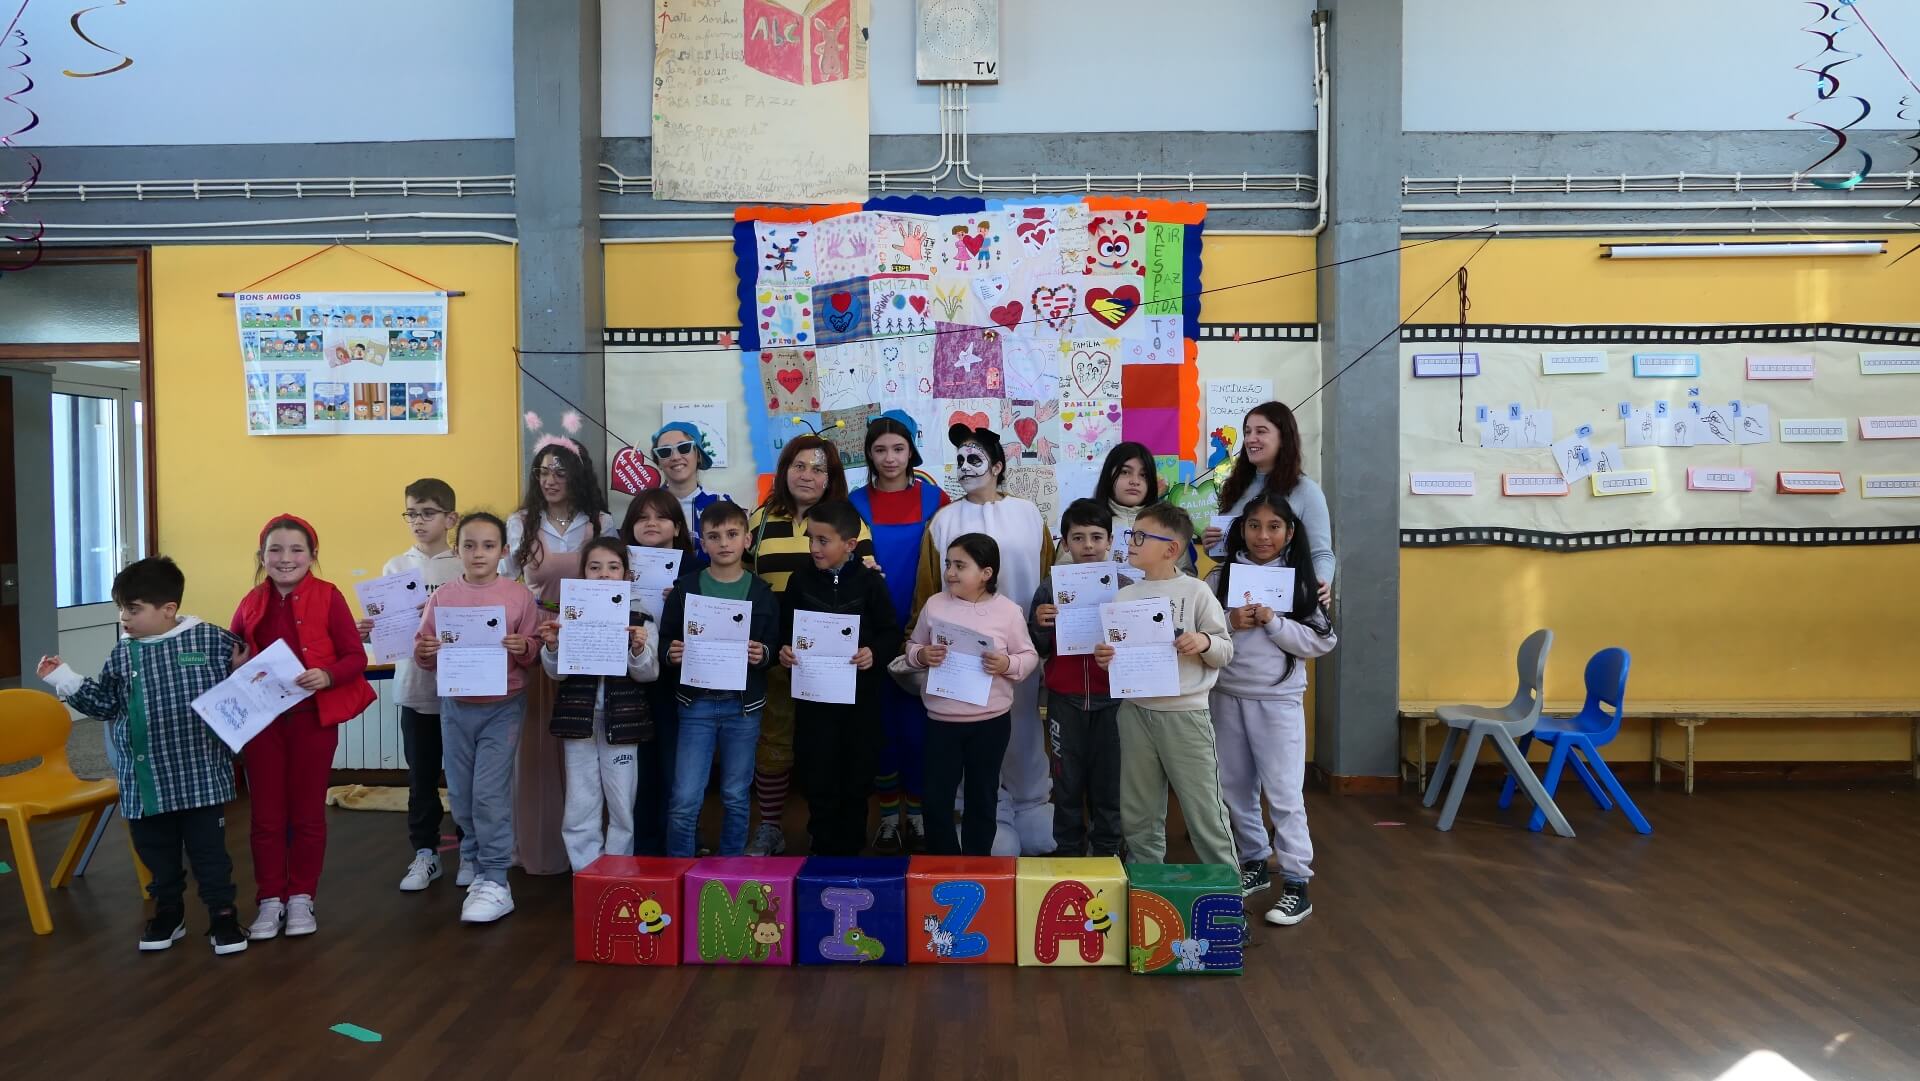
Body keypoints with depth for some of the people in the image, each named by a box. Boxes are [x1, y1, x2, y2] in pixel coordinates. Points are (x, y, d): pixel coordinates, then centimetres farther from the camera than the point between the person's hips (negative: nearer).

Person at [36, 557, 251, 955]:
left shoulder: (211, 640, -9)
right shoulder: (123, 654, 3)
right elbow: (105, 703, 10)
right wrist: (65, 680, 2)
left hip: (200, 774, -4)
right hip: (143, 781, 4)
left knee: (208, 849, 5)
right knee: (156, 852, 16)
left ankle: (223, 915, 17)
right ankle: (168, 913, 32)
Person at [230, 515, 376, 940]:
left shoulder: (328, 597, -7)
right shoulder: (252, 604, 3)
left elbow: (356, 657, -8)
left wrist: (327, 676, -26)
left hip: (314, 717, -3)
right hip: (261, 719, 3)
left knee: (308, 813, 9)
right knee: (266, 814, 9)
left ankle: (301, 897, 22)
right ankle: (270, 900, 21)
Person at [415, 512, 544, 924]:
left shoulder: (519, 597, -4)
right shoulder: (443, 596, 2)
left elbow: (535, 654, -1)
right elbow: (424, 652, 6)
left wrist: (524, 649, -22)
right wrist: (424, 652, -16)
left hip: (503, 707, -3)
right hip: (455, 707, 3)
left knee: (490, 793, -7)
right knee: (460, 792, 11)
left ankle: (495, 882, -1)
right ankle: (473, 855, 34)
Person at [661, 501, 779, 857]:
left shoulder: (762, 593, 1)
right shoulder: (685, 587, 2)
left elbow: (776, 647, 2)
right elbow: (665, 641, 4)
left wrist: (763, 654, -19)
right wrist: (671, 654, -18)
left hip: (743, 707, 1)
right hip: (696, 704, 0)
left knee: (736, 798, 12)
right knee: (684, 802, -2)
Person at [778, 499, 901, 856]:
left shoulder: (869, 581, -5)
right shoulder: (800, 581, 1)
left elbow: (891, 633, -2)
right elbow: (784, 629, 8)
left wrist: (875, 653, -21)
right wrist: (784, 650, -12)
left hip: (860, 695, -1)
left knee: (856, 779, 9)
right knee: (818, 779, 5)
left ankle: (850, 850, 25)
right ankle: (824, 849, 21)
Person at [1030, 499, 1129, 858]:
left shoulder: (1125, 586, -1)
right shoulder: (1051, 586, 0)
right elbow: (1039, 649, 5)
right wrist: (1040, 625, -15)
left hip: (1111, 699, 0)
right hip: (1065, 700, 0)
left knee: (1108, 782, 9)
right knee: (1067, 782, 9)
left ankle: (1107, 855, 23)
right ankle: (1067, 853, 21)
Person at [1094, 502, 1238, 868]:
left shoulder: (1195, 592, -4)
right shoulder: (1124, 597, 7)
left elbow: (1225, 651, -1)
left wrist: (1205, 642, -21)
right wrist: (1103, 657, -7)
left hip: (1185, 713, -4)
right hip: (1135, 711, 4)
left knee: (1204, 809, 2)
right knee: (1137, 811, 14)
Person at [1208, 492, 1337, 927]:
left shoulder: (1299, 580, -3)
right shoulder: (1220, 577, 1)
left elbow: (1322, 642, -6)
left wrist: (1274, 622, -16)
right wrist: (1230, 624, -16)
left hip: (1278, 700, -3)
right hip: (1227, 697, 3)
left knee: (1284, 793, -3)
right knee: (1235, 788, 13)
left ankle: (1296, 884, 5)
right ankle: (1254, 864, 30)